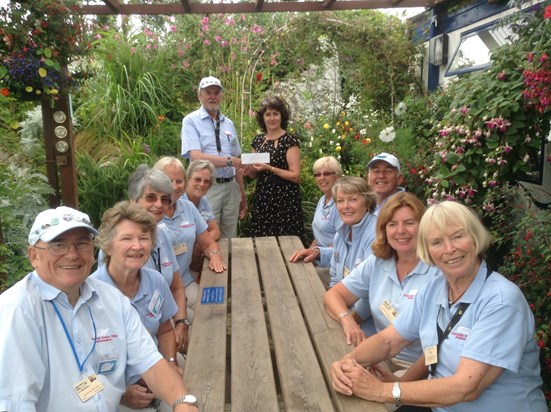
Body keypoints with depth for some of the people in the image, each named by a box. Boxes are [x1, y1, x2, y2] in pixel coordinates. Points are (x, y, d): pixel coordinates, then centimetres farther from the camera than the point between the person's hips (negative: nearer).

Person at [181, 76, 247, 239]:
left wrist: (243, 194, 14)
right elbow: (196, 157, -17)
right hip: (206, 188, -5)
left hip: (231, 187, 5)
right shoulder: (191, 121, -3)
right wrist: (229, 161, -23)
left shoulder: (229, 123, 13)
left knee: (230, 240, 11)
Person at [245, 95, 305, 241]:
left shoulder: (290, 140, -7)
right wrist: (249, 169, -5)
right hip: (262, 199, 5)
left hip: (285, 201, -5)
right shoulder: (257, 140, 9)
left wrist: (269, 168, -19)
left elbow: (295, 176, -12)